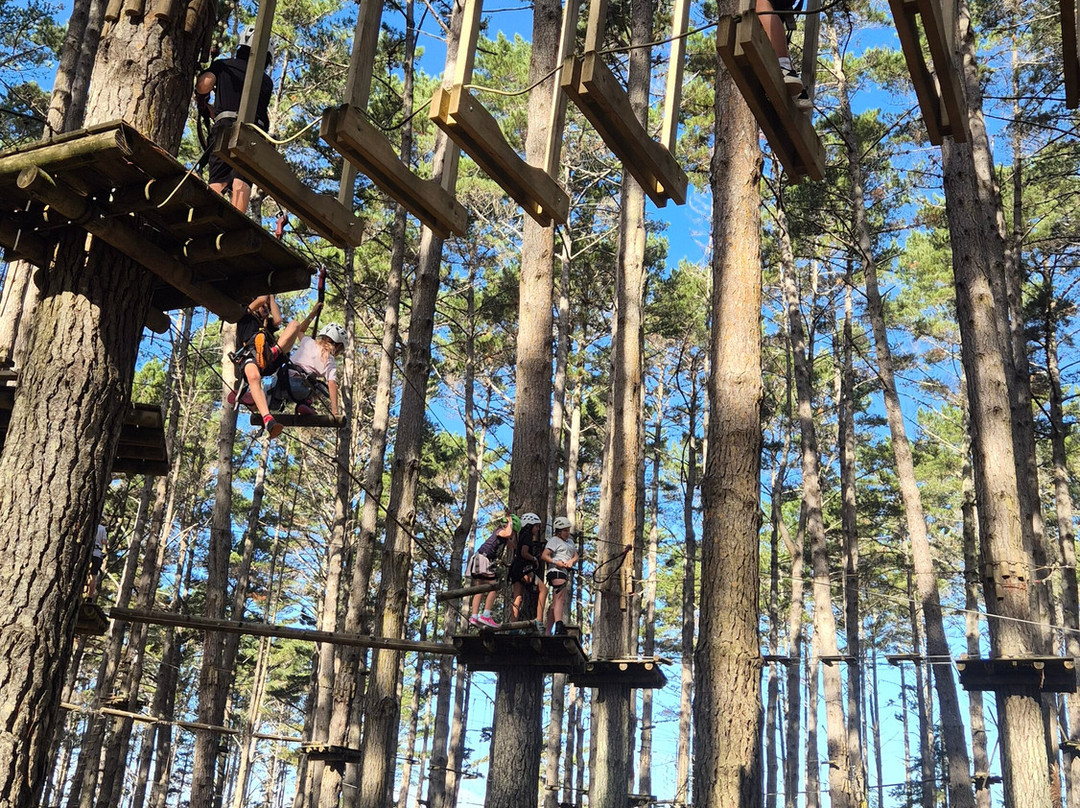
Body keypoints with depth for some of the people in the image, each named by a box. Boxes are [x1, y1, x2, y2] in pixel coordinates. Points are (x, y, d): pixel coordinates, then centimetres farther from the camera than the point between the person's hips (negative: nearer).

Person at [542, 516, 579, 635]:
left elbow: (576, 556, 15)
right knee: (560, 598, -23)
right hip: (557, 572, -9)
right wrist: (556, 562, -25)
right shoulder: (554, 540, 1)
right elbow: (544, 556, -10)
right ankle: (559, 625, -37)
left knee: (556, 602, 6)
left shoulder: (569, 542, 26)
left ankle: (546, 630, 7)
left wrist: (571, 561, -8)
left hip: (565, 573, 9)